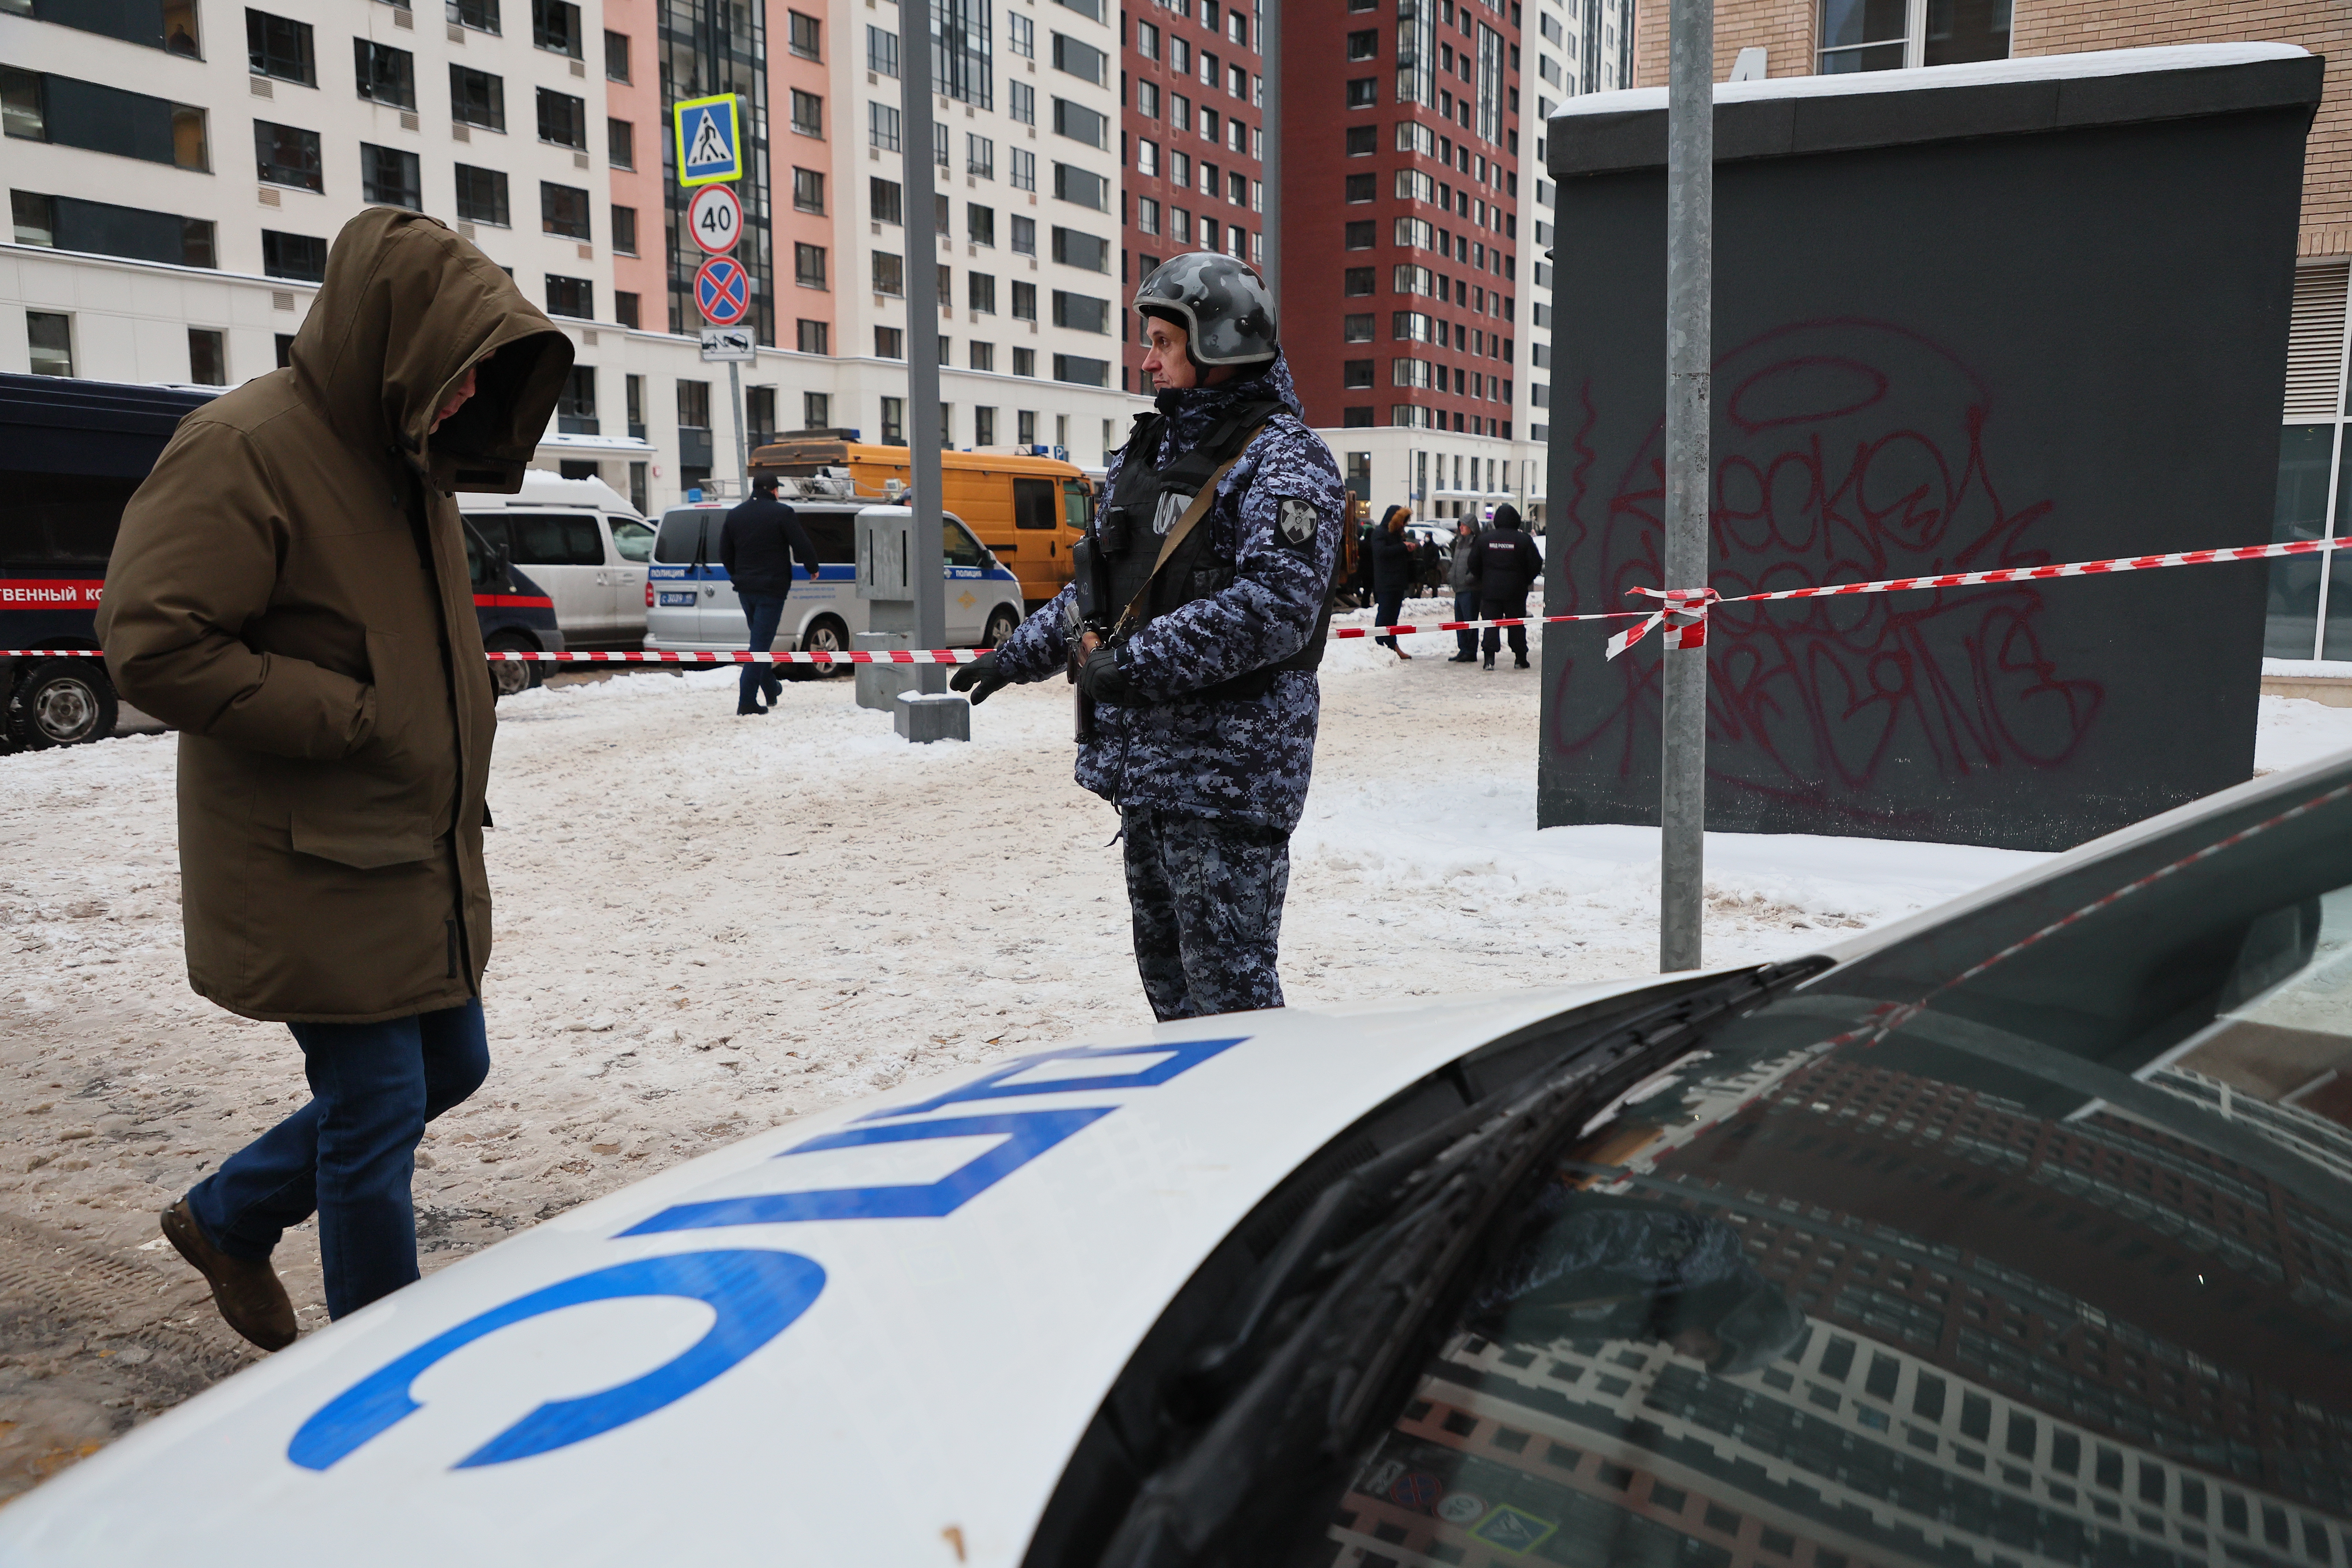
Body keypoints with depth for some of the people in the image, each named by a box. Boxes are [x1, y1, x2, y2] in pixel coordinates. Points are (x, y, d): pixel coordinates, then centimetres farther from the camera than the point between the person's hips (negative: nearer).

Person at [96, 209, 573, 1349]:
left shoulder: (410, 461, 11)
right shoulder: (245, 450, -17)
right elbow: (154, 646, -22)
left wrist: (451, 770, 9)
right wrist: (352, 717, -20)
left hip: (424, 856, 9)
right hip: (322, 871, -9)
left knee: (448, 1068, 19)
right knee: (376, 1109, 0)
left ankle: (229, 1220, 39)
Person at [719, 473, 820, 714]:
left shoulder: (735, 515, 10)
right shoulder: (782, 513, -9)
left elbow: (725, 553, 15)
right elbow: (802, 545, -9)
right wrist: (813, 569, 10)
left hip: (745, 588, 6)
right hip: (772, 588, -6)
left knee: (760, 639, 22)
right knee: (761, 643, -7)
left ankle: (771, 690, 34)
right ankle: (747, 701, -12)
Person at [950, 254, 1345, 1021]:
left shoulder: (1285, 462, -11)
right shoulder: (1146, 451, 16)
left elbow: (1275, 606, -25)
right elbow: (1101, 580, 28)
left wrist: (1135, 662, -25)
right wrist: (1019, 654, 28)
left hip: (1227, 773, -9)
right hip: (1146, 762, 9)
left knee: (1226, 981, -5)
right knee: (1165, 965, 19)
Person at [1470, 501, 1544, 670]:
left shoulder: (1484, 539, 0)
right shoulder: (1524, 540, -6)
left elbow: (1474, 564, 6)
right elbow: (1536, 565, -2)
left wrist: (1482, 580, 21)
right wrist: (1526, 581, 14)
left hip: (1490, 591, 1)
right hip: (1516, 592, -1)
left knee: (1491, 624, 3)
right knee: (1517, 625, 10)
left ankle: (1490, 659, -8)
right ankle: (1520, 659, 13)